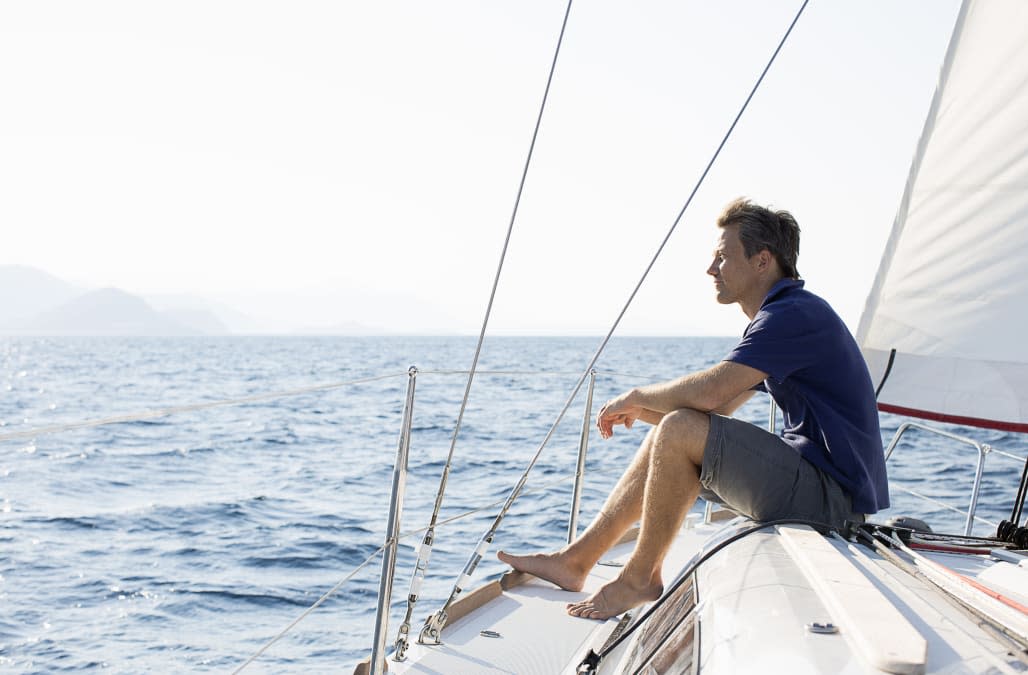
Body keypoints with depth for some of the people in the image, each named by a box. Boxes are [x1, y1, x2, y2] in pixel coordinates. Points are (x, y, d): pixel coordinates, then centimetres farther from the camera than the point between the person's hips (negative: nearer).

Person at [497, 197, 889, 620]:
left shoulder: (795, 314, -16)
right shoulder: (780, 318, 17)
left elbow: (709, 392, -28)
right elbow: (717, 407, 17)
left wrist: (636, 397, -9)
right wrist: (638, 409, 2)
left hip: (833, 497, -10)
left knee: (679, 432, -22)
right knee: (669, 436, 10)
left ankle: (640, 578, -6)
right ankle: (575, 560, 11)